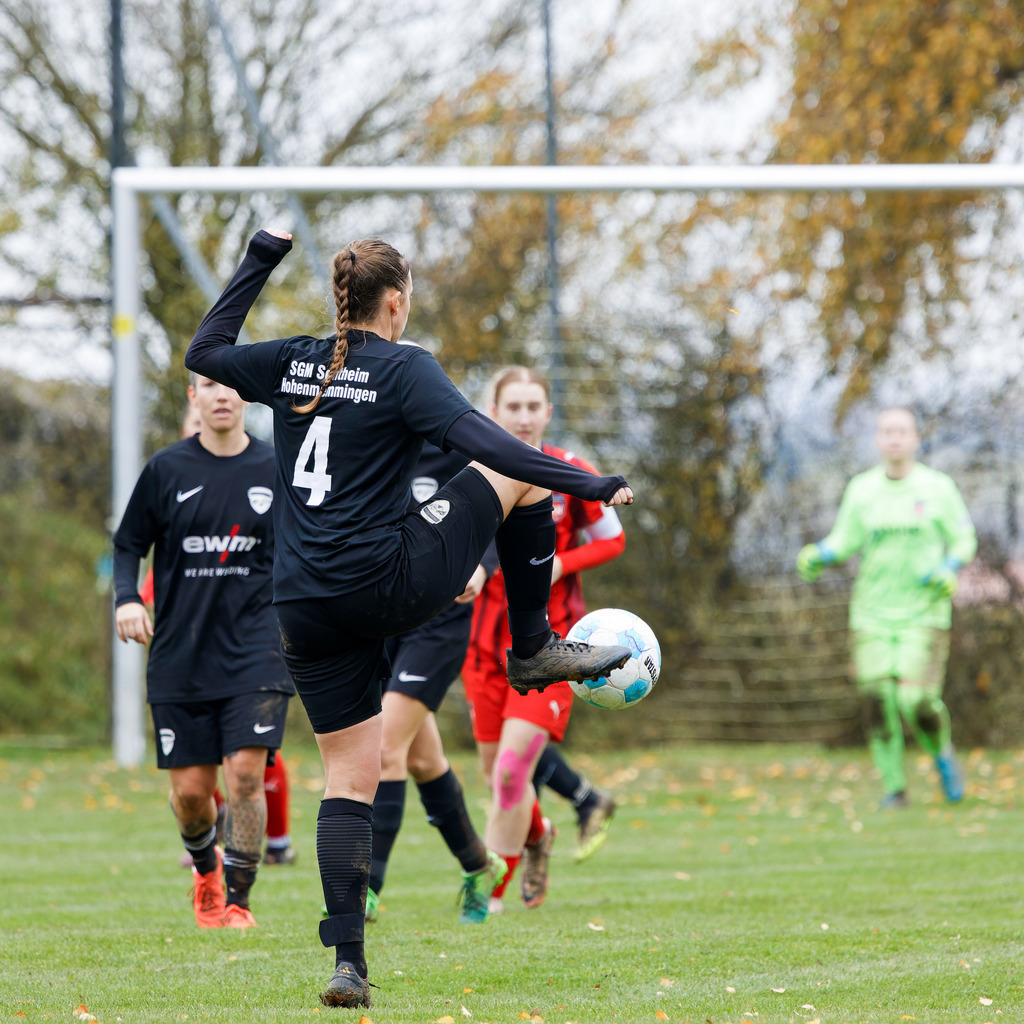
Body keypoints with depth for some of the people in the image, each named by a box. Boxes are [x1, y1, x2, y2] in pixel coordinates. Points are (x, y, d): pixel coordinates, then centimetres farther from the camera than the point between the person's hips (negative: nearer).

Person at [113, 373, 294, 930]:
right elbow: (128, 543, 9)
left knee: (245, 772, -15)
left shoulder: (277, 470, 3)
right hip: (180, 654, 1)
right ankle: (206, 866, 34)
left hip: (255, 649, -1)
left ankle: (237, 900, -2)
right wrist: (127, 598, -8)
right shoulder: (166, 469, 2)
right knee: (190, 789, 2)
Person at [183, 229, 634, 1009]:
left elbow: (205, 352, 28)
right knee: (522, 474, 12)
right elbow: (479, 439, -18)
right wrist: (586, 486, -19)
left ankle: (347, 959, -2)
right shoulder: (403, 369, -5)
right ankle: (535, 648, 20)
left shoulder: (294, 363, 10)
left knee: (349, 778, 8)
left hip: (306, 609, 5)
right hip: (389, 585, -5)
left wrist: (260, 261, 33)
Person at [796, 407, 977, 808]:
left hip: (924, 613, -2)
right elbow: (843, 542, 10)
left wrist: (949, 570, -13)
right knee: (879, 704, -6)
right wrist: (818, 556, -11)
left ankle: (942, 752, 17)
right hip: (872, 613, 2)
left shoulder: (938, 488, -1)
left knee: (917, 700, -15)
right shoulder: (861, 489, 5)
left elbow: (964, 540, 6)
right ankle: (894, 787, 9)